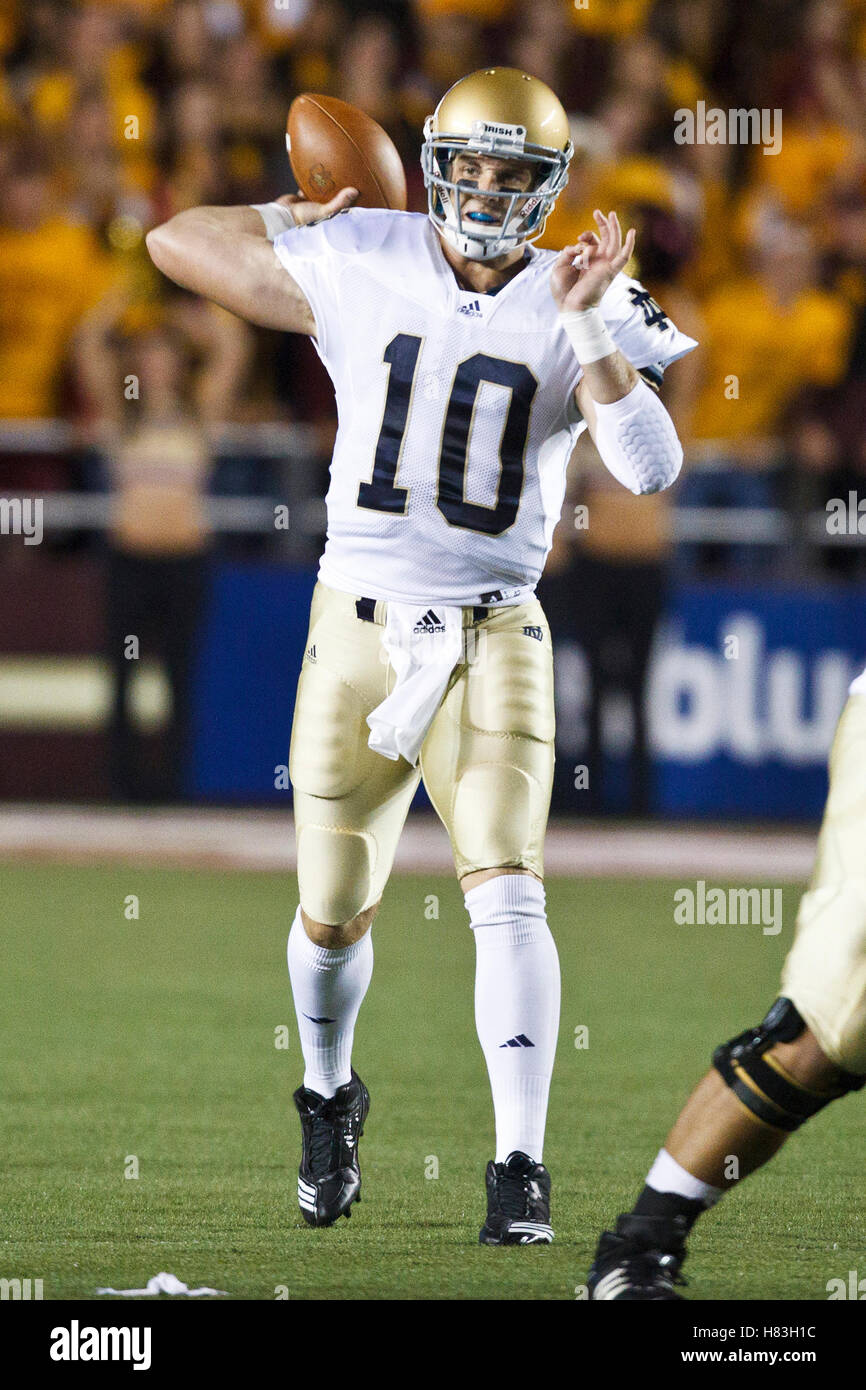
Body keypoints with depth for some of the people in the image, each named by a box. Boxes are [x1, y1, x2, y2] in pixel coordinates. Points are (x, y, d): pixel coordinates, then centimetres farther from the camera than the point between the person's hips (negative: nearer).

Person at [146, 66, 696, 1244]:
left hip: (493, 640, -1)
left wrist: (588, 330, -25)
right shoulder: (358, 271, -2)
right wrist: (298, 218, 11)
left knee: (506, 893, -16)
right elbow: (175, 243, 8)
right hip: (359, 628, 1)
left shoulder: (584, 313, -3)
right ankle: (328, 1095, 39)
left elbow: (652, 468, -18)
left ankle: (520, 1168, -14)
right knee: (334, 914, 10)